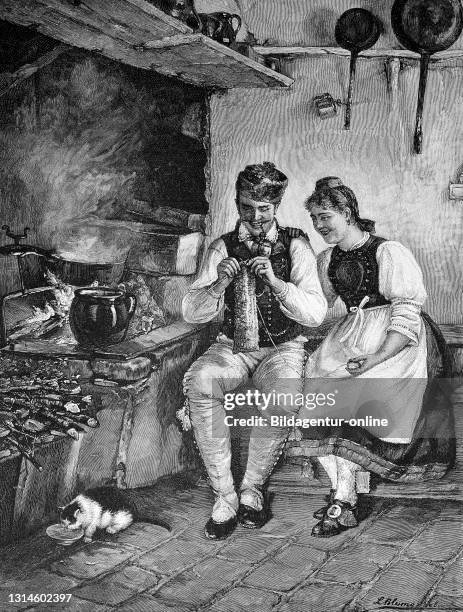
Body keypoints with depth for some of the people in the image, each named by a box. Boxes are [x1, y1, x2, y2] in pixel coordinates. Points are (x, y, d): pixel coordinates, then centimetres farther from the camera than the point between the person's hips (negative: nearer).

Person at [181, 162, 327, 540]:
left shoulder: (295, 246, -1)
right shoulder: (224, 247, 4)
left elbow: (317, 313, -11)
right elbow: (191, 313, -1)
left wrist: (275, 282, -26)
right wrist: (219, 284, -21)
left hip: (283, 348, -1)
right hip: (233, 346, 2)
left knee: (283, 398, -35)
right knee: (199, 382, -31)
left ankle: (252, 489, -10)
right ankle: (224, 496, -19)